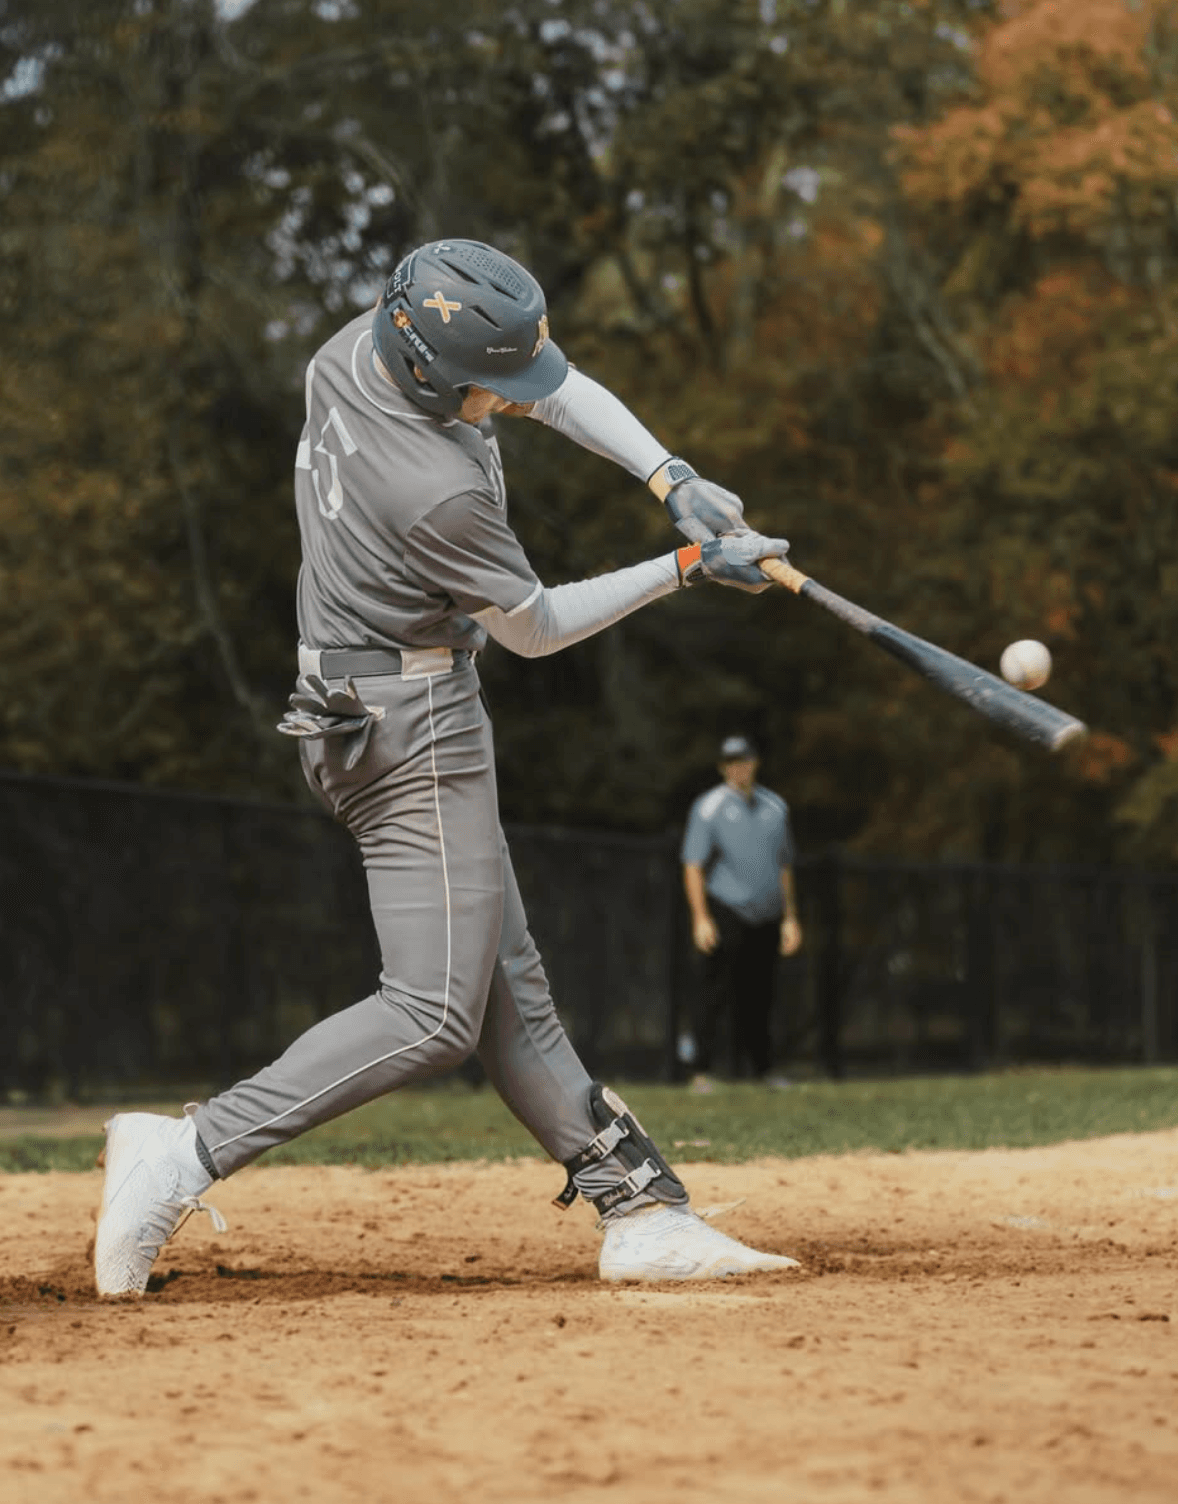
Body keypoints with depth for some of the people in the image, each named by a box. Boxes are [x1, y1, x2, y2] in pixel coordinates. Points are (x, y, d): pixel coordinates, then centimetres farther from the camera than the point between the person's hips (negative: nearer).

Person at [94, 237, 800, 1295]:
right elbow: (535, 629, -12)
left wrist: (673, 479, -4)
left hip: (354, 713, 10)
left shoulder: (357, 348, -3)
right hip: (413, 726, -10)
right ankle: (188, 1153, -14)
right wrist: (684, 568, -4)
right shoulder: (439, 493, -29)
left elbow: (561, 391, 8)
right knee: (436, 1015, -10)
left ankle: (638, 1205, 12)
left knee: (506, 984, 9)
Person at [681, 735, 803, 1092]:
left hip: (766, 916, 5)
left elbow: (784, 866, 20)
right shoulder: (709, 807, -2)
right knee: (717, 991, -11)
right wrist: (701, 918, -17)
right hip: (726, 911, -5)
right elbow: (693, 865, -7)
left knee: (759, 994, 8)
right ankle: (702, 1072, -12)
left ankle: (761, 1067, 17)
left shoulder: (775, 806, 14)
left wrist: (790, 918, 16)